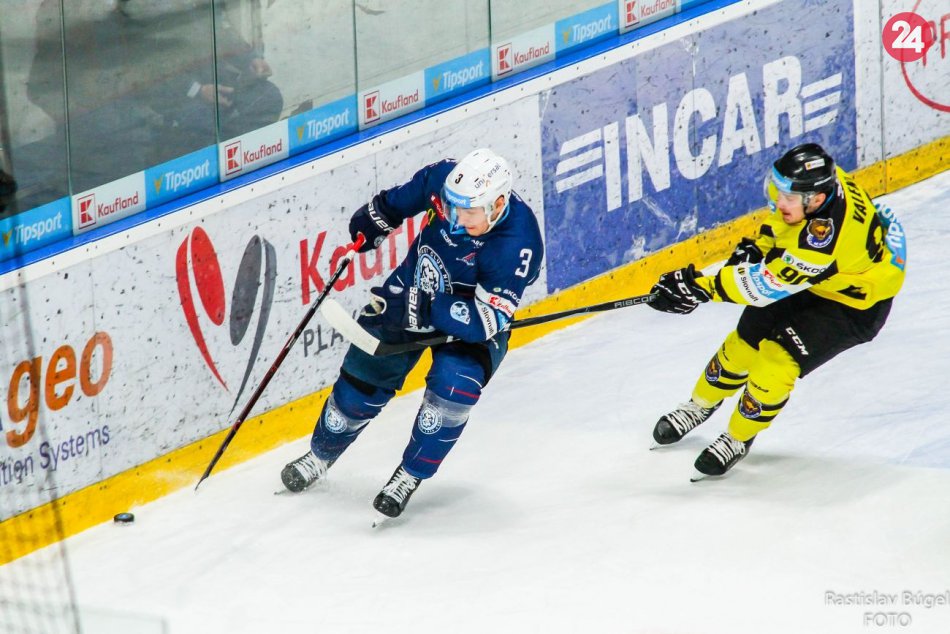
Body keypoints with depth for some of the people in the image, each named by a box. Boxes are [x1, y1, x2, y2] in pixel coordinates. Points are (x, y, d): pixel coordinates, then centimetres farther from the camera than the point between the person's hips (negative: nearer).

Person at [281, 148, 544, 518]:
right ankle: (320, 456, 32)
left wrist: (425, 310, -42)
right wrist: (371, 223, 2)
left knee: (455, 383, -27)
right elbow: (400, 199, 2)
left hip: (468, 322, -4)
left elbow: (486, 320, -37)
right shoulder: (444, 179, -23)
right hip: (414, 288, 4)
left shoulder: (517, 245, -35)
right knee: (365, 374, 6)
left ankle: (410, 475, -6)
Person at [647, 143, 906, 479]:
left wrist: (702, 288, -36)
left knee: (778, 359, -20)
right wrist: (757, 247, -7)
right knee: (745, 342, 11)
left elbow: (769, 283, -38)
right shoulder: (808, 184, -21)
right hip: (804, 277, 8)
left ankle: (739, 438, 4)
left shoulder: (828, 235, -44)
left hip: (853, 303, -8)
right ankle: (700, 405, 37)